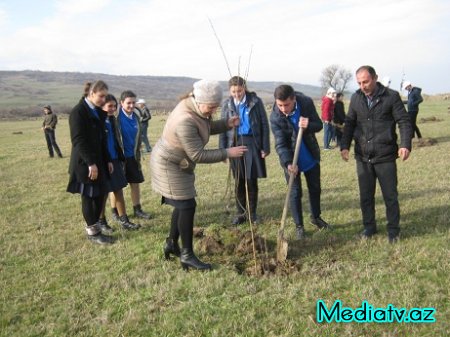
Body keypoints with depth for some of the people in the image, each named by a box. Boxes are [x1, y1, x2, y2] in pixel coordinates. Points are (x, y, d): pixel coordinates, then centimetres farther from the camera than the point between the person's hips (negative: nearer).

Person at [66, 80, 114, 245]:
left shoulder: (98, 112, 12)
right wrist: (90, 163, -21)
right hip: (85, 163, -7)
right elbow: (78, 140, -18)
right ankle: (92, 232, 13)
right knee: (89, 197, 2)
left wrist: (107, 160, 12)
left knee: (99, 195, 7)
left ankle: (92, 227, 20)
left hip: (99, 160, 7)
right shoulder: (78, 112, -12)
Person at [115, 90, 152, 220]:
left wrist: (138, 154, 14)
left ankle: (137, 209, 22)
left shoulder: (135, 117, 4)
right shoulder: (116, 117, -15)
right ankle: (115, 211, 19)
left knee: (135, 183, 10)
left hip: (132, 157, 6)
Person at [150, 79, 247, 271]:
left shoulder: (196, 107, -5)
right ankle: (187, 255, 0)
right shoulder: (185, 121, -33)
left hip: (179, 164, 10)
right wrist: (227, 153, -28)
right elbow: (198, 155, -30)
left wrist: (227, 124, -6)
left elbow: (207, 128, 12)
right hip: (169, 165, -10)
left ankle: (171, 244, 29)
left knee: (182, 204, 15)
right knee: (187, 206, -9)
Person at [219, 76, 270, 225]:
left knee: (252, 180, 3)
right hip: (235, 143, 2)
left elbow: (264, 124, -1)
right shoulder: (227, 104, 3)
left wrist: (265, 147, -5)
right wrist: (223, 150, 1)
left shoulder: (255, 101, -4)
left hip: (252, 143, -2)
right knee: (239, 181, 8)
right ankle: (241, 213, 21)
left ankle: (252, 213, 19)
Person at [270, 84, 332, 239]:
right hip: (290, 158, -3)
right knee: (295, 192, 1)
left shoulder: (306, 103, -18)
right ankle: (299, 226, 16)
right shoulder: (275, 117, -24)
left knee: (315, 188, 17)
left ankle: (316, 217, 38)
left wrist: (308, 126, -32)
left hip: (311, 155, 3)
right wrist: (288, 162, -40)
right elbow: (280, 144, -25)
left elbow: (318, 125, -9)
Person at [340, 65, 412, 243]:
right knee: (365, 195, 12)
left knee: (390, 195, 7)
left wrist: (405, 145, -20)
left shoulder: (391, 96, -6)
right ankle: (369, 226, 28)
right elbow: (350, 123, 10)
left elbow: (404, 121, -7)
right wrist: (345, 146, -1)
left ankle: (393, 230, 21)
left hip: (385, 156, -3)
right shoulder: (356, 98, 5)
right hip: (362, 157, 4)